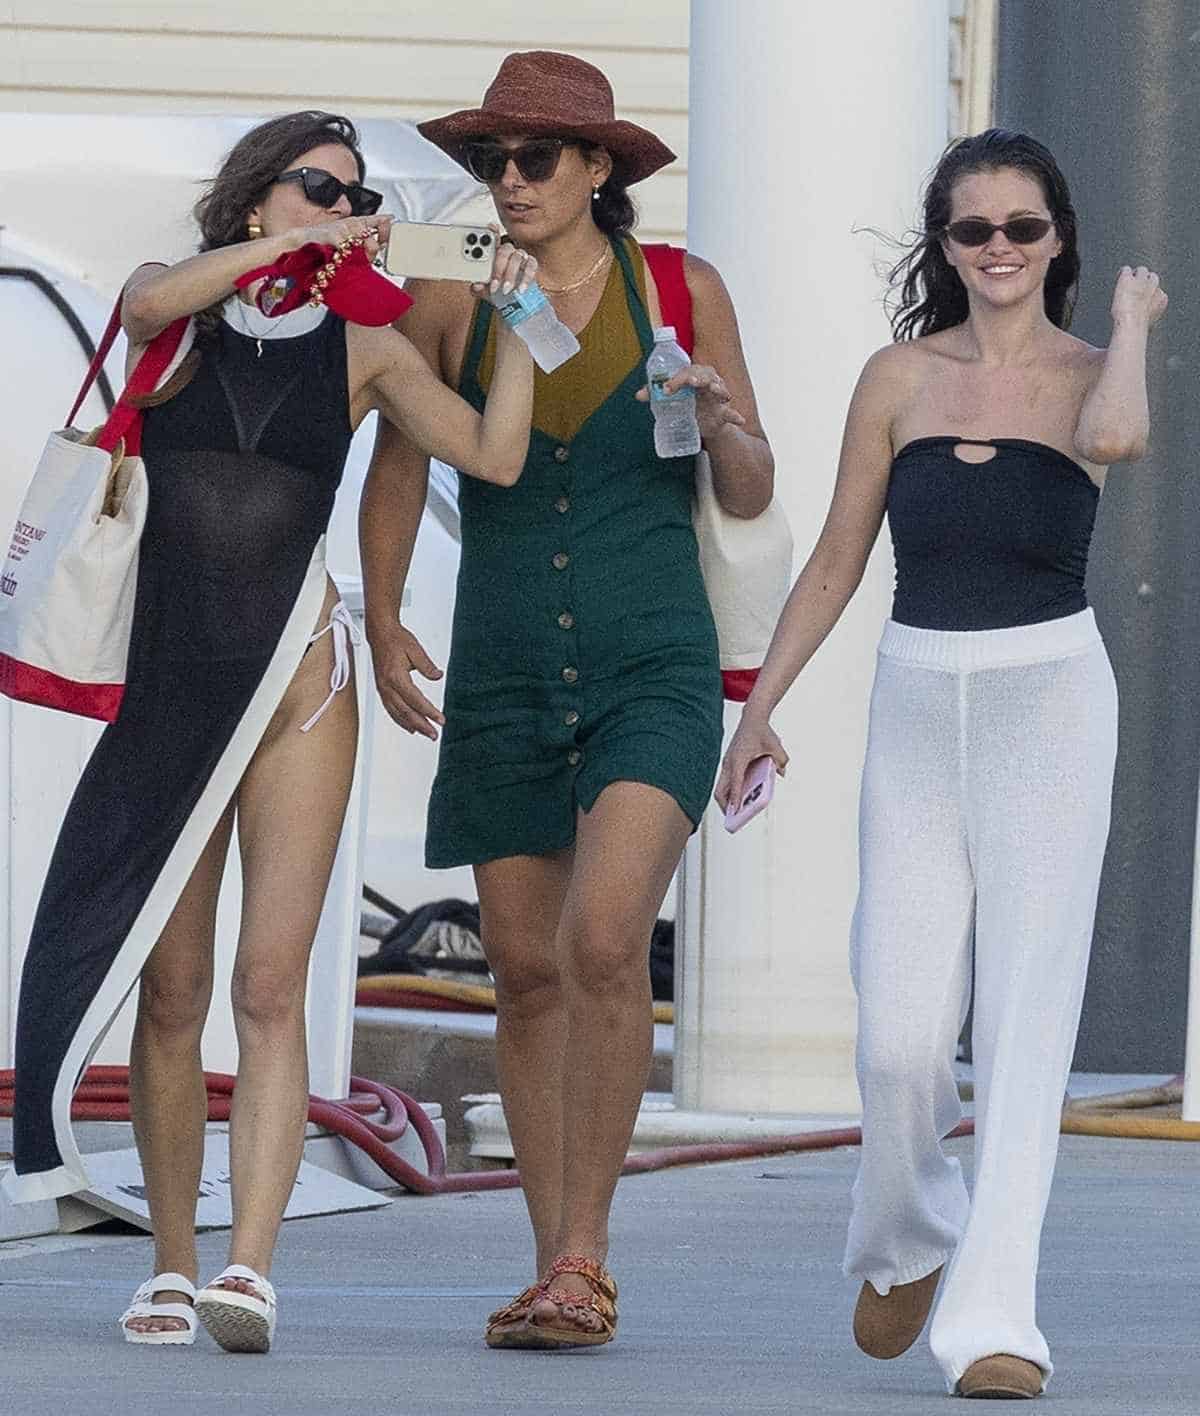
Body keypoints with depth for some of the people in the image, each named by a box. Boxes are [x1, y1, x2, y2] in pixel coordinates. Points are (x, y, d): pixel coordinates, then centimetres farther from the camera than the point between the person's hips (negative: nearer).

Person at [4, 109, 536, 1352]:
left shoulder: (363, 348, 7)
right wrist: (296, 243, -17)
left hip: (295, 687, -1)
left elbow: (496, 456, -2)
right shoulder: (174, 311, 7)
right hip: (167, 687, 1)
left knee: (270, 984, -11)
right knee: (170, 991, 3)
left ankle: (250, 1267, -20)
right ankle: (172, 1267, 13)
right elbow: (149, 303, -18)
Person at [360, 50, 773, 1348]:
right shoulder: (450, 305, 2)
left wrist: (720, 423, -16)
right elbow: (396, 470, 13)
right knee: (524, 970, 4)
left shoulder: (681, 293, 0)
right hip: (505, 678, 3)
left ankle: (585, 1257, -14)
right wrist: (381, 622, 1)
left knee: (605, 938, -21)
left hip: (655, 668, -3)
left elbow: (751, 496, 6)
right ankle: (555, 1270, 15)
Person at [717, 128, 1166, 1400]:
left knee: (1025, 1020, -8)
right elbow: (839, 557, 13)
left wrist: (1132, 323, -10)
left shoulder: (1086, 375, -1)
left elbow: (1115, 436, -27)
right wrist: (760, 705, 12)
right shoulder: (900, 378, 7)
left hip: (1048, 704, -2)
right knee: (901, 1032, -3)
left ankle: (992, 1318, -9)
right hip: (917, 707, 2)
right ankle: (904, 1239, 26)